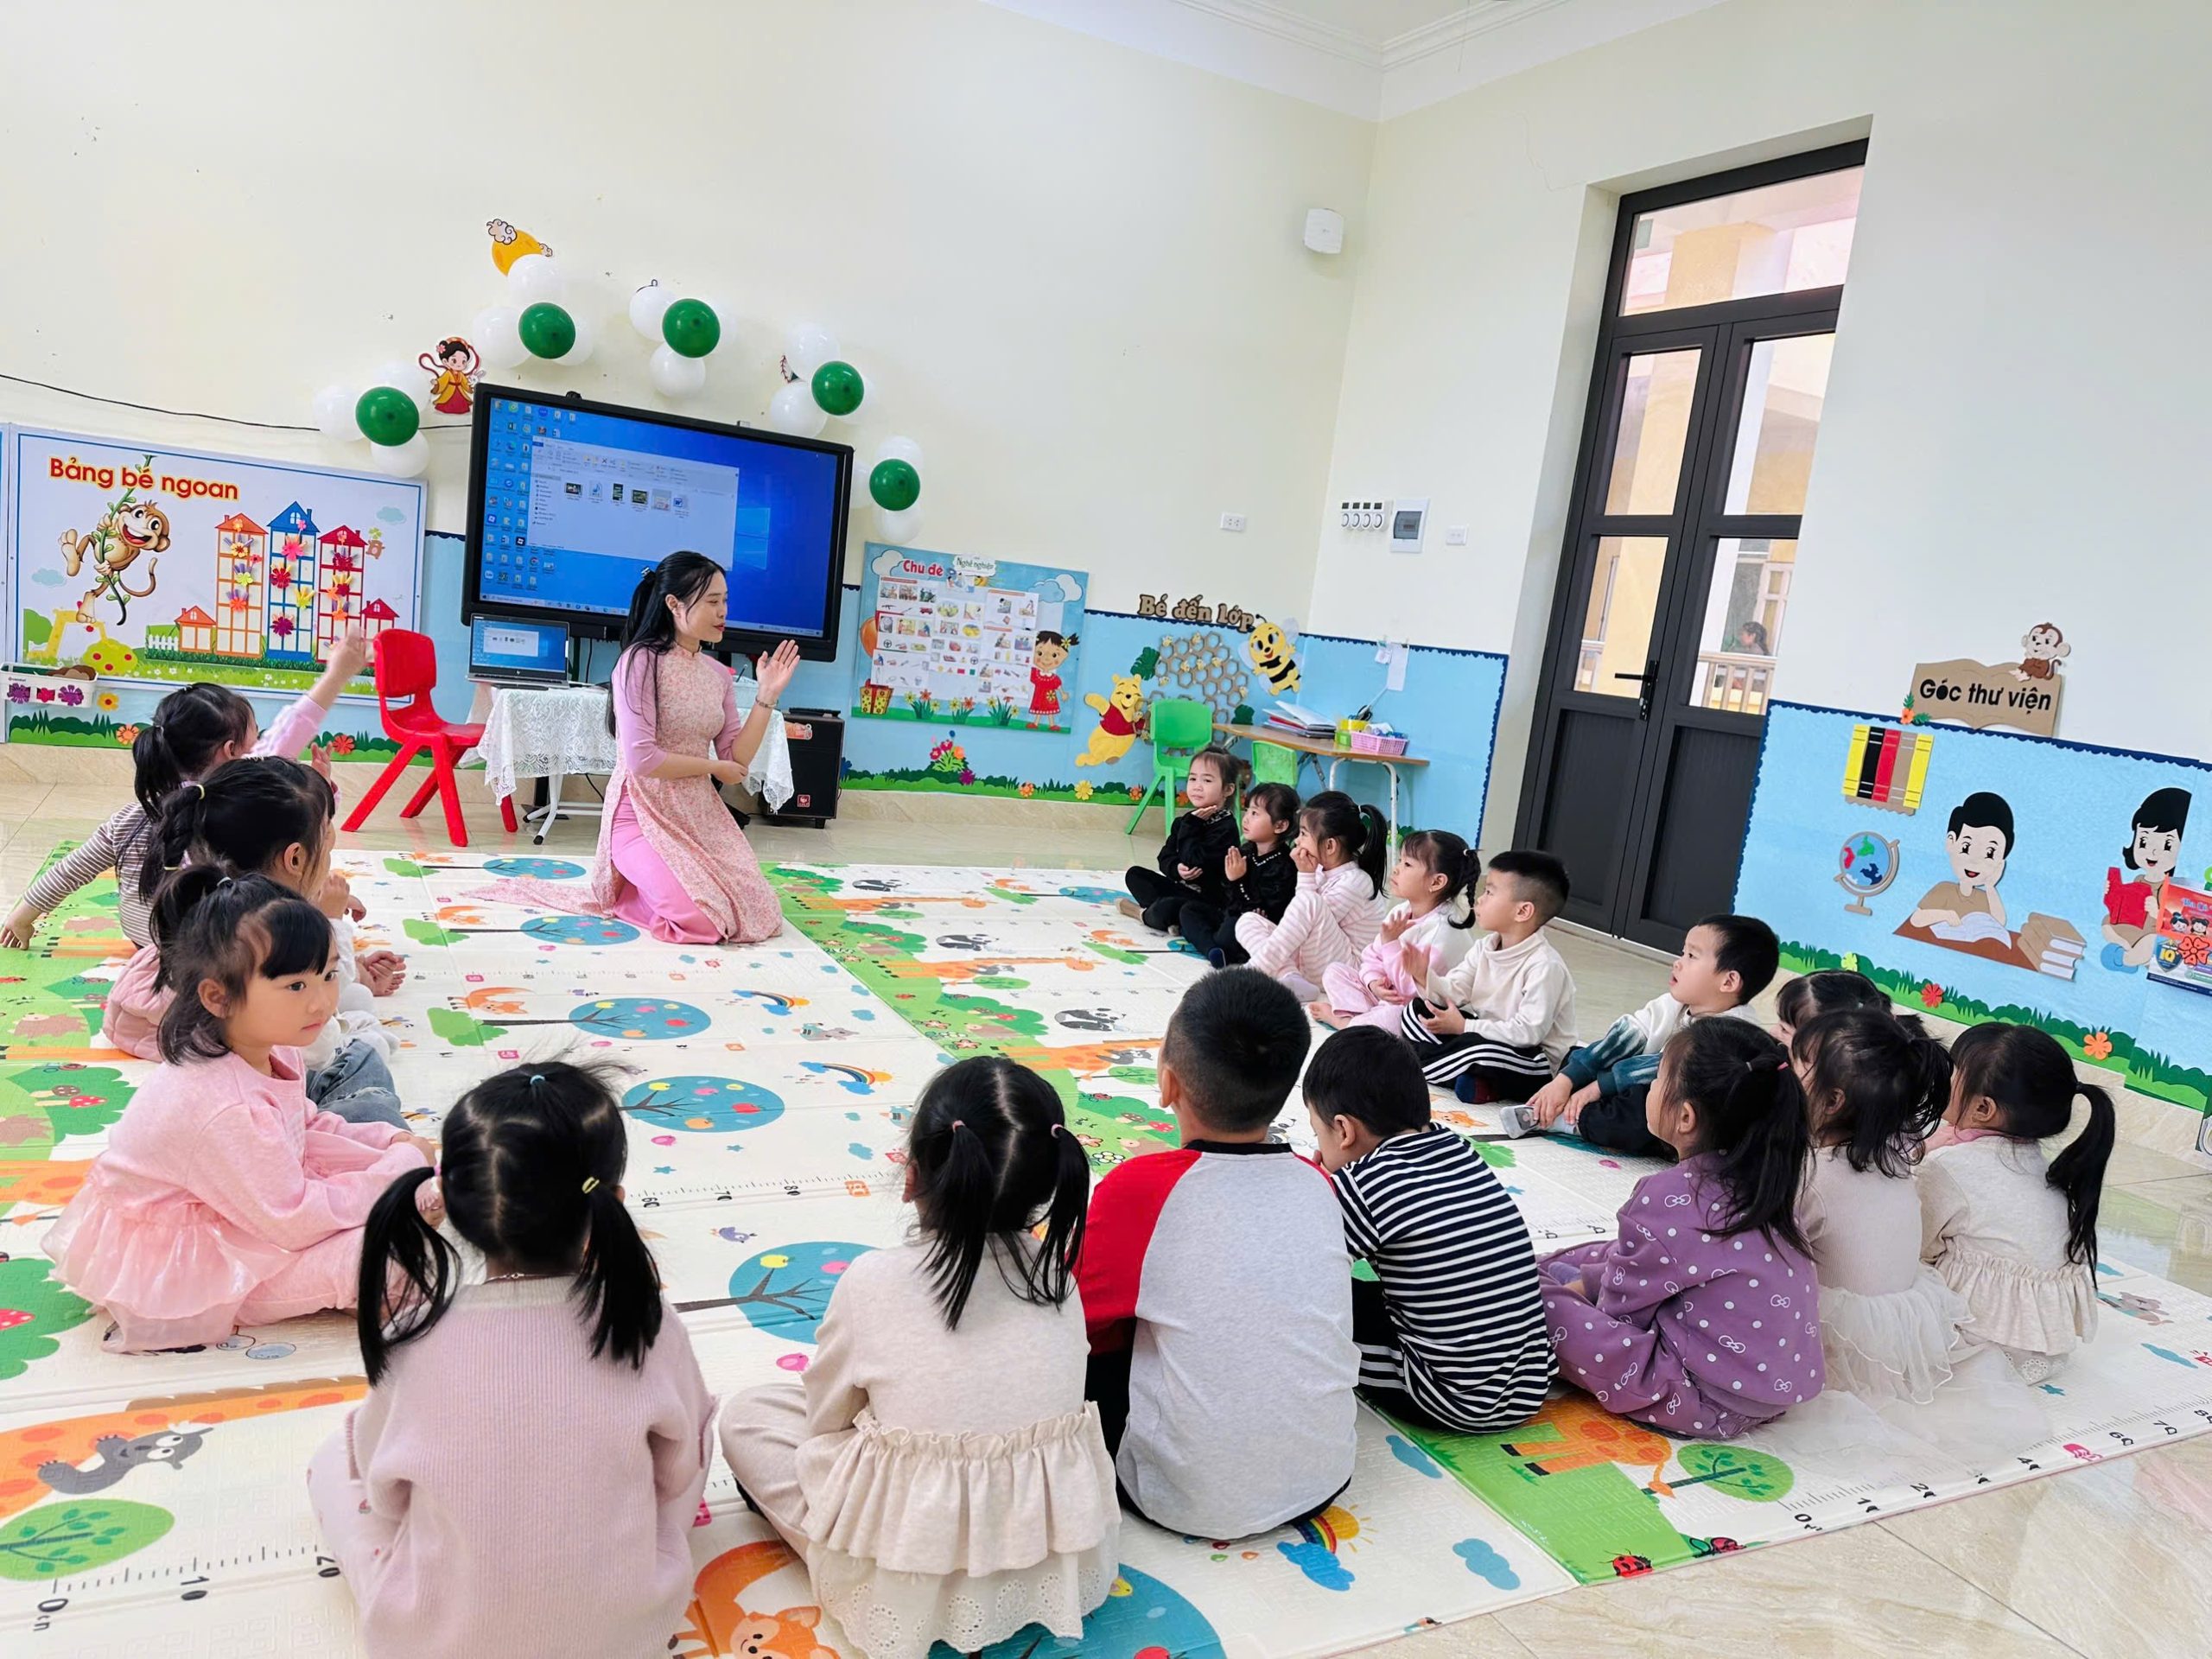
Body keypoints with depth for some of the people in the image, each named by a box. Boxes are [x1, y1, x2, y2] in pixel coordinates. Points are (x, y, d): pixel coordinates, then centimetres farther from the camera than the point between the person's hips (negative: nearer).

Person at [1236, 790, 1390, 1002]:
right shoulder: (1322, 869, 7)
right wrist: (1307, 875, -1)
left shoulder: (1355, 881, -16)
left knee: (1309, 902, -32)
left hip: (1340, 968, -9)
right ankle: (1290, 978, -28)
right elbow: (1301, 921, 9)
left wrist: (1306, 876, -14)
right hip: (1308, 962, 9)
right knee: (1248, 921, -4)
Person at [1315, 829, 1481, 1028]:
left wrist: (1391, 944, -27)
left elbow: (1415, 988, -25)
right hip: (1388, 996, 8)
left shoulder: (1443, 930, -24)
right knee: (1334, 971, 4)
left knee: (1393, 1016, -39)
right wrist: (1374, 982, -15)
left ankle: (1341, 1021, -11)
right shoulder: (1399, 912, 2)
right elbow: (1372, 956, 7)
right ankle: (1370, 1017, -14)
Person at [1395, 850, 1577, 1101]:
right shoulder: (1485, 948, 3)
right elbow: (1454, 992, -2)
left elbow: (1529, 1031, -27)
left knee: (1478, 1046, -39)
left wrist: (1465, 1027, -25)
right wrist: (1426, 978, -23)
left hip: (1535, 1064, -9)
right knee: (1417, 1009, 0)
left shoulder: (1545, 966, -23)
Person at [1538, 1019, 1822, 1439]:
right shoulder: (1764, 1181, 1)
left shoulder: (1665, 1201, -23)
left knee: (1543, 1304, -12)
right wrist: (1588, 1279, 15)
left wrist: (1581, 1283, 10)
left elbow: (1623, 1309, -10)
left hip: (1713, 1406, -9)